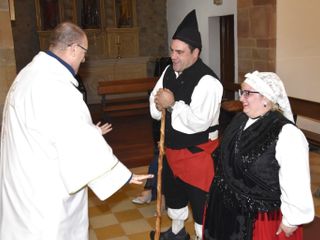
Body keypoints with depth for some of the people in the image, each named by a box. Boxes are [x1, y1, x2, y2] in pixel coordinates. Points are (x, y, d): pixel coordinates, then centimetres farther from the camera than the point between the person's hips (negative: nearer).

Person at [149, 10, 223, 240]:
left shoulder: (207, 81, -24)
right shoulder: (169, 72, 3)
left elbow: (199, 122, -32)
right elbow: (155, 104, 9)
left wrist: (173, 104, -26)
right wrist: (160, 103, -14)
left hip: (197, 152, -9)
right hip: (172, 147, 9)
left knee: (200, 200, 5)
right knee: (172, 192, 26)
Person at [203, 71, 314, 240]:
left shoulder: (287, 134, -25)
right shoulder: (239, 120, 1)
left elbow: (297, 185, -22)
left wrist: (291, 220, -15)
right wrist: (221, 187, 19)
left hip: (261, 217, -7)